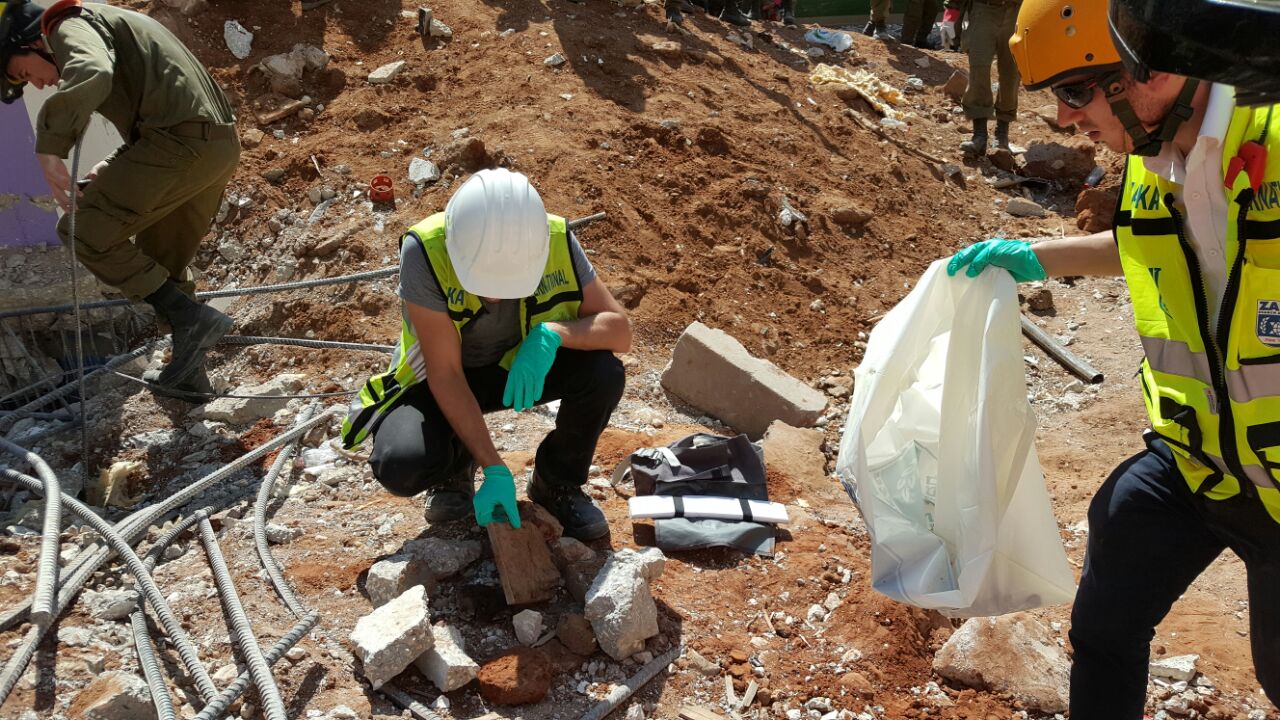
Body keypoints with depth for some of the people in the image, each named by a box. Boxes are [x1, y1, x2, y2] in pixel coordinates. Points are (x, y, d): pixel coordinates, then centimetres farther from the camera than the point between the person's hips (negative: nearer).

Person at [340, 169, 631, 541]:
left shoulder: (557, 241, -26)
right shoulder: (425, 250, -33)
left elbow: (620, 329, -20)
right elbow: (445, 374, -28)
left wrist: (553, 333, -41)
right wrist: (495, 470, -31)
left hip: (520, 365, 2)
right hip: (442, 380, -2)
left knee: (604, 373, -27)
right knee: (401, 468, -30)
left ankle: (557, 483, 1)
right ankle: (455, 468, 9)